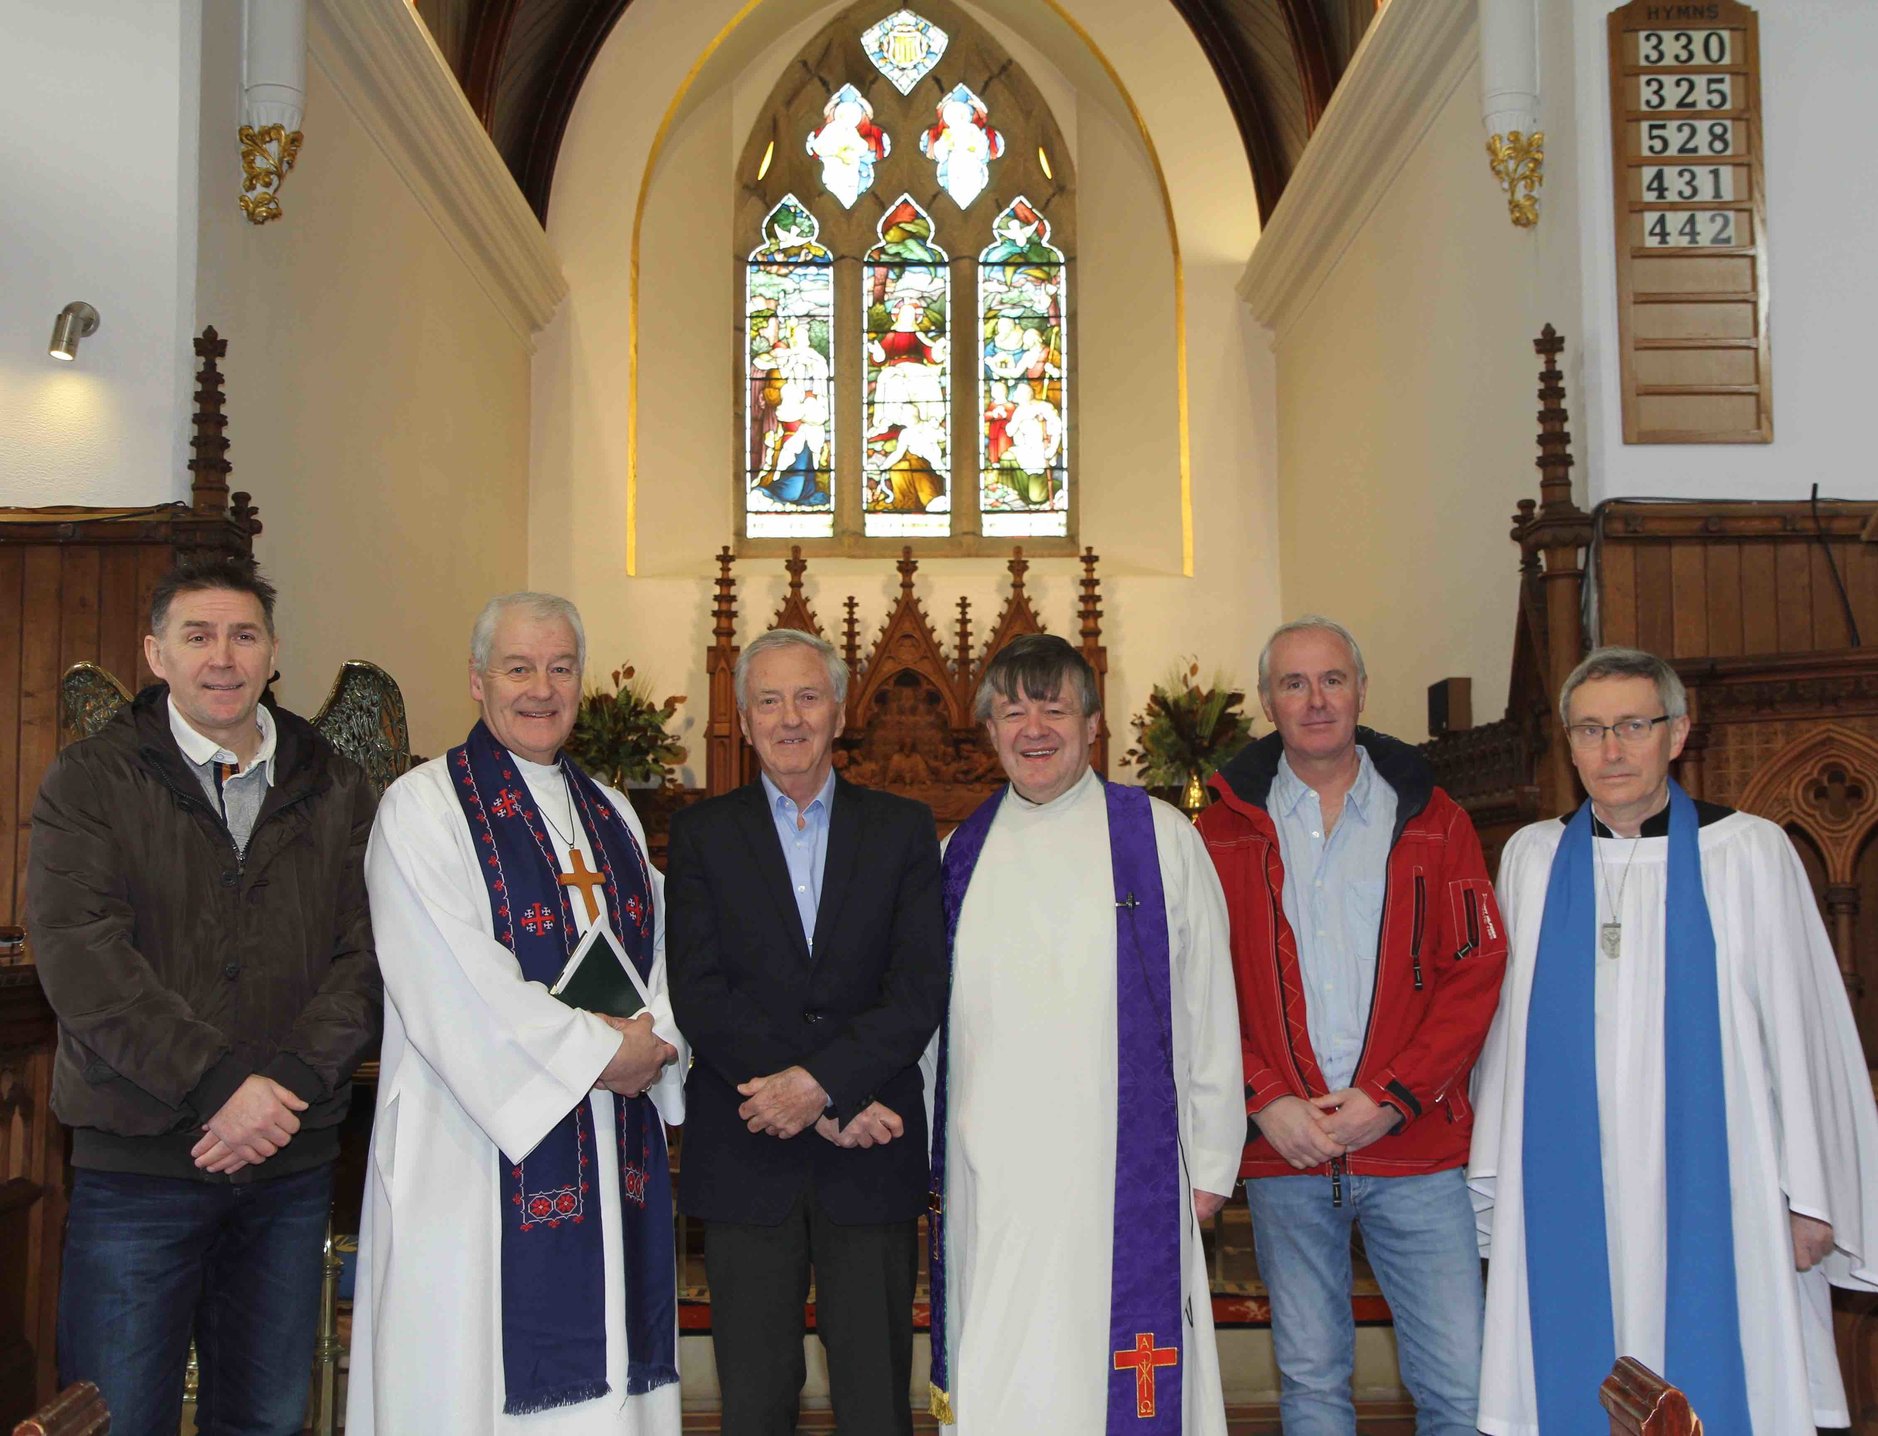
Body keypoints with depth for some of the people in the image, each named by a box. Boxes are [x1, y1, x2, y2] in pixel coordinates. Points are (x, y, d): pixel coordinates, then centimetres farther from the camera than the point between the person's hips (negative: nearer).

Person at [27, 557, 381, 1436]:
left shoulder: (334, 791, 7)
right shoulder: (90, 782, 0)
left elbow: (366, 952, 0)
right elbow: (78, 955, -12)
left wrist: (288, 1081, -15)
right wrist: (219, 1086, -18)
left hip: (290, 1164, 3)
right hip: (135, 1161, -2)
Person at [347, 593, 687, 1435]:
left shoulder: (611, 814, 15)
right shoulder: (422, 808, -5)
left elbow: (658, 948, 13)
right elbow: (453, 986, -14)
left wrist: (655, 1037, -8)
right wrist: (596, 1053, -13)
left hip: (615, 1159, 6)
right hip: (482, 1150, -6)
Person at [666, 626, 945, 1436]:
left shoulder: (902, 829, 7)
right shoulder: (701, 834, 5)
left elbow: (920, 991, -3)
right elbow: (699, 997, -5)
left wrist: (819, 1081, -17)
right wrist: (837, 1109, -12)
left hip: (871, 1158, 0)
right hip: (746, 1158, 0)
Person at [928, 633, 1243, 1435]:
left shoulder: (1158, 836, 3)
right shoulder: (959, 854, 10)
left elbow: (1206, 1007, 3)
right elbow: (930, 1017, 15)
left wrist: (1209, 1161, 2)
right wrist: (928, 1165, 12)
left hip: (1123, 1174, -2)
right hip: (987, 1180, 3)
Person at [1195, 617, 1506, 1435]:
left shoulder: (1430, 820, 6)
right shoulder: (1226, 828, 5)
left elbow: (1478, 971, -1)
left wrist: (1391, 1100, -10)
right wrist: (1263, 1102, -11)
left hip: (1416, 1150, 0)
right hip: (1283, 1153, 1)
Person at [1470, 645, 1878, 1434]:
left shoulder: (1749, 852, -2)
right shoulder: (1531, 858, 5)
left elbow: (1801, 1029, -1)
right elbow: (1502, 1023, 9)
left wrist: (1811, 1194, -2)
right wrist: (1494, 1173, 7)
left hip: (1711, 1190, -2)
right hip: (1568, 1192, 2)